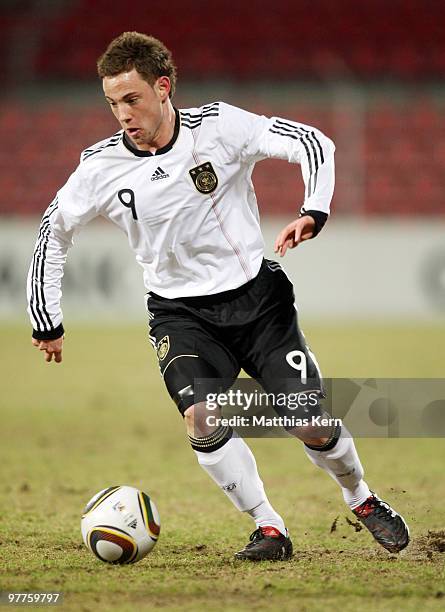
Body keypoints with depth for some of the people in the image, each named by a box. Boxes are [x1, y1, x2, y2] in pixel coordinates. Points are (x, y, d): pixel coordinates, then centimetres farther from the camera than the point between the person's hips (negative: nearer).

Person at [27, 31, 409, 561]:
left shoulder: (219, 126, -13)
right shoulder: (101, 167, -9)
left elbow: (312, 143, -9)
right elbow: (53, 233, 5)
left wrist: (313, 212, -25)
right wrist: (47, 321, 4)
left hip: (256, 295, -1)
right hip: (180, 313, 1)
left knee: (312, 427, -5)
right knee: (202, 422, -25)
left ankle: (361, 500, 25)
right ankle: (269, 530, -9)